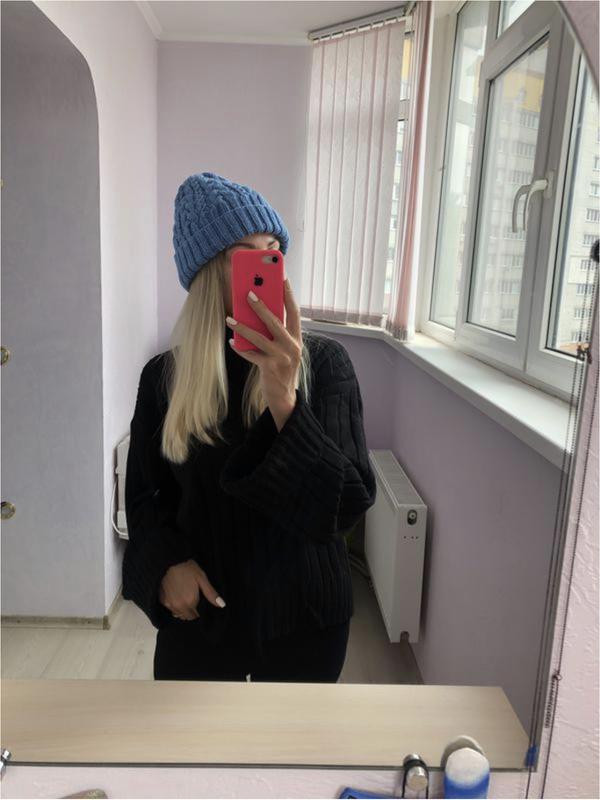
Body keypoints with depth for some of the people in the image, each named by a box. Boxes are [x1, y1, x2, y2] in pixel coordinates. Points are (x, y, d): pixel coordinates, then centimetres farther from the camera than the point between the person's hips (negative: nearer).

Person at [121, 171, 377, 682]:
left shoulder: (324, 361, -13)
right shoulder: (164, 376, -7)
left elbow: (350, 503, -20)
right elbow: (144, 495, 5)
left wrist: (284, 402, -33)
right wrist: (166, 563, -13)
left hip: (303, 616, -1)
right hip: (199, 614, 1)